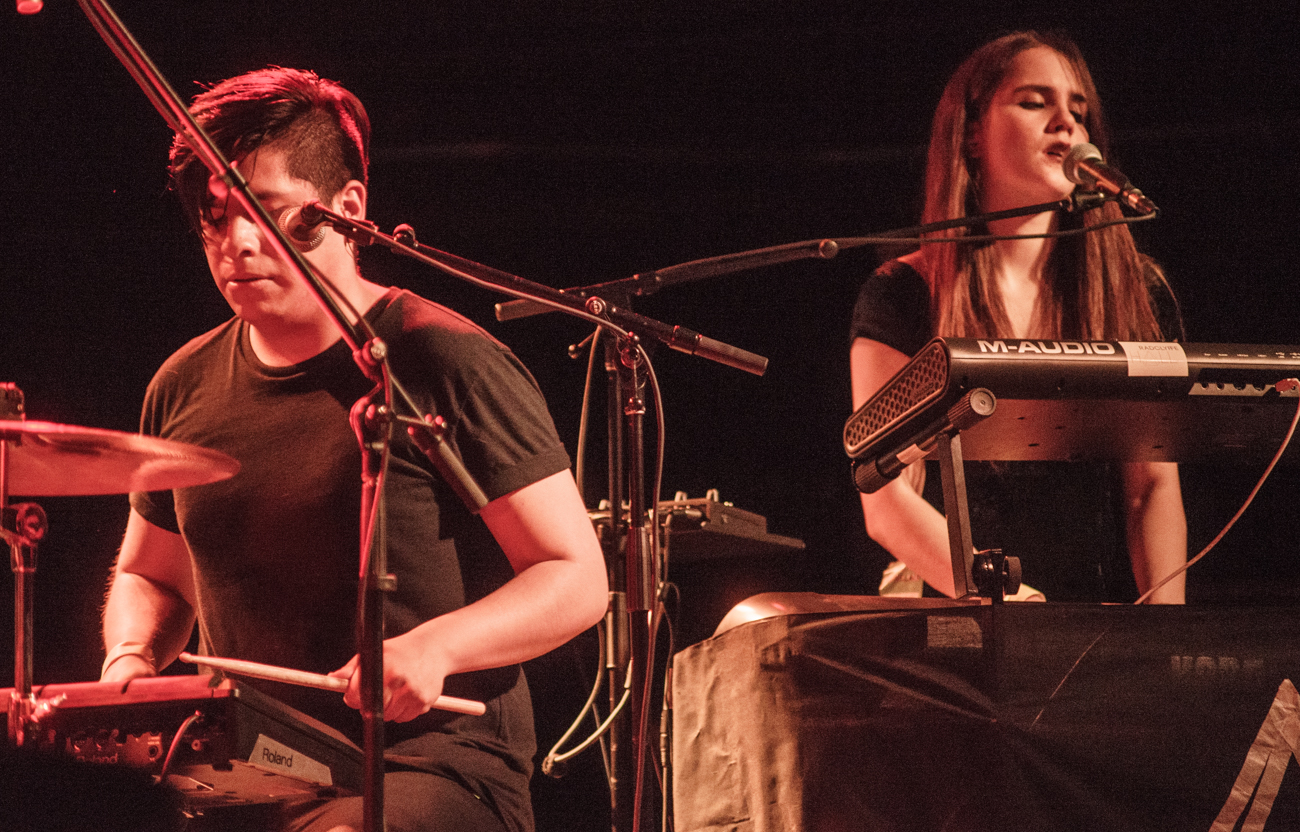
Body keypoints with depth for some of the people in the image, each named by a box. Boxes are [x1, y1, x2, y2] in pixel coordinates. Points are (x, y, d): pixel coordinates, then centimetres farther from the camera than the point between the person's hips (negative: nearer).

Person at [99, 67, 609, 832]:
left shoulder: (444, 361, -6)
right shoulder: (186, 387, 12)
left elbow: (578, 581, -5)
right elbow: (150, 575, 28)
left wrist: (435, 646, -21)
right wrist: (132, 660, 5)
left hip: (432, 762, -6)